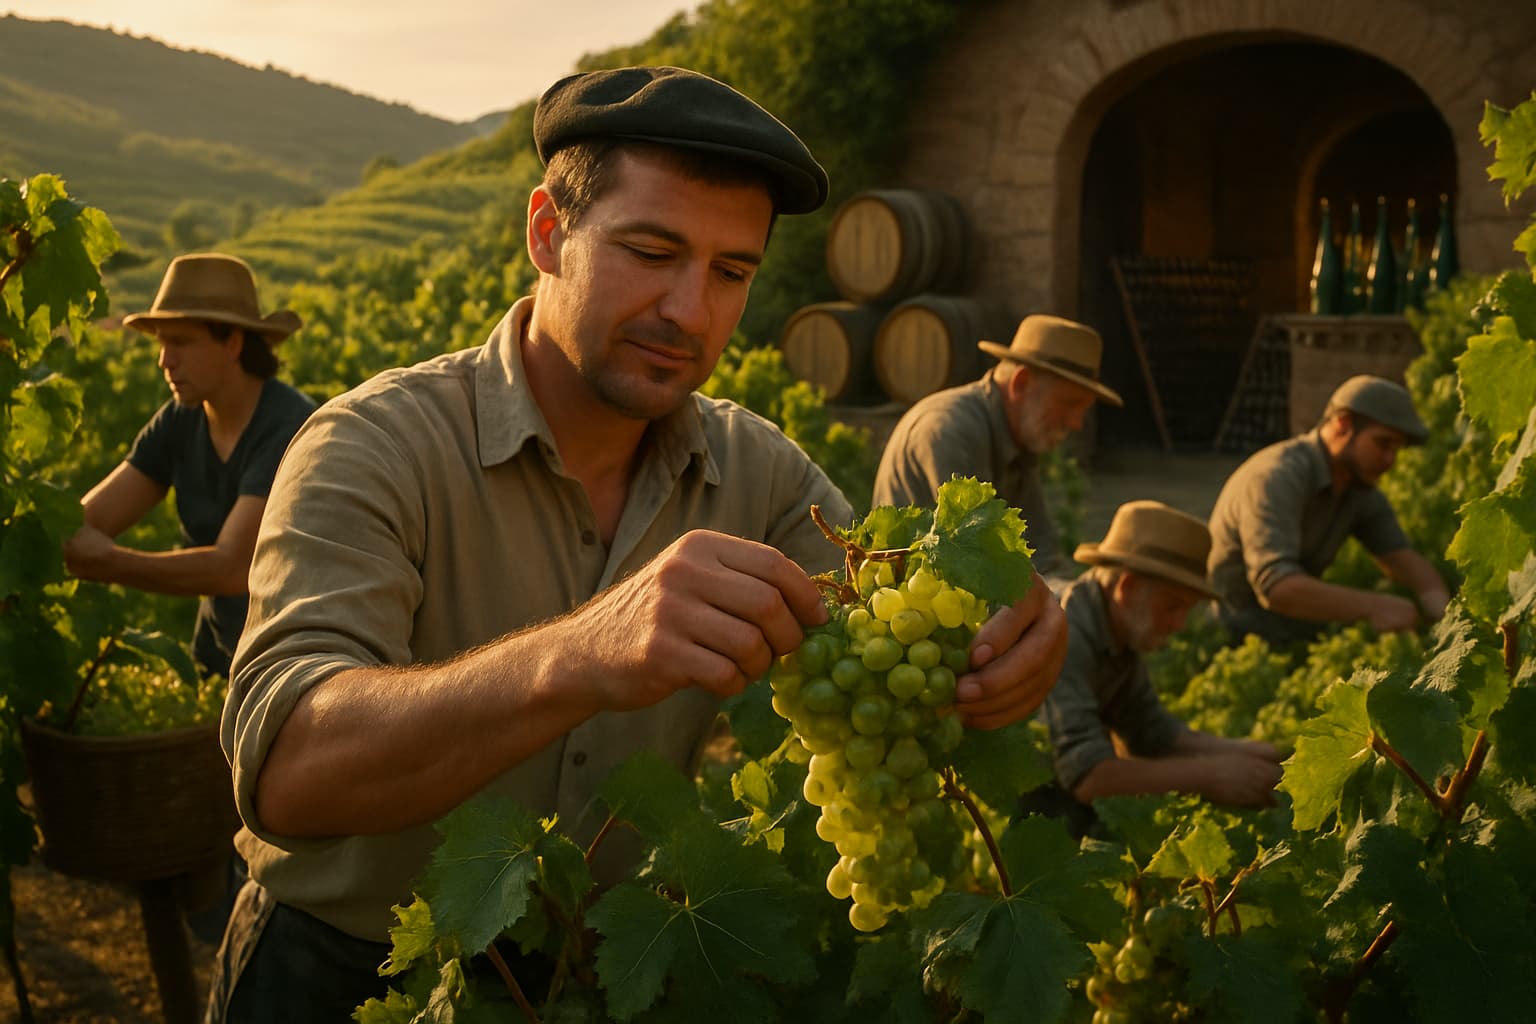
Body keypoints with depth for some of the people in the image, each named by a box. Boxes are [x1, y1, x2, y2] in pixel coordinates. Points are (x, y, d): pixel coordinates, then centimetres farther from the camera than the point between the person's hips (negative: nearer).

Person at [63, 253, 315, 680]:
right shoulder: (179, 422, -3)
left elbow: (232, 568, -30)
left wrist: (106, 562, -35)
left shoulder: (289, 430, -23)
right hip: (222, 652, 6)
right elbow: (82, 523, -8)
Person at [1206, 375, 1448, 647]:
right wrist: (1373, 606, -41)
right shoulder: (1275, 478, -25)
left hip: (1297, 633, 8)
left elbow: (1407, 563, -4)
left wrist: (1444, 613, -25)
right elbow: (1276, 586, -37)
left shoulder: (1360, 490, 2)